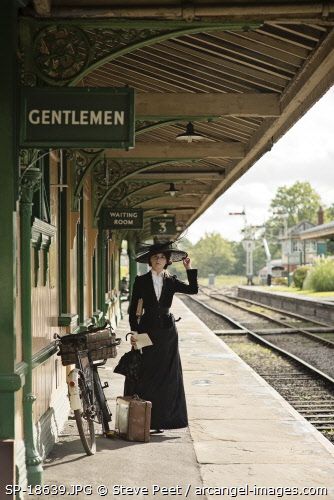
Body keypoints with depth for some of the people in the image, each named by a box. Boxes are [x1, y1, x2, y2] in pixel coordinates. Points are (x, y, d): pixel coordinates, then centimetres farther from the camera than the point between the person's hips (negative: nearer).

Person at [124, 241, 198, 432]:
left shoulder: (171, 281, 6)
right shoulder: (141, 281, 2)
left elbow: (193, 289, -8)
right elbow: (133, 309, 1)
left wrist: (189, 269, -16)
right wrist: (134, 332, -7)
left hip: (167, 332, 2)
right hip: (147, 331, -2)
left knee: (166, 376, 2)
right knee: (144, 375, -1)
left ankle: (161, 419, 9)